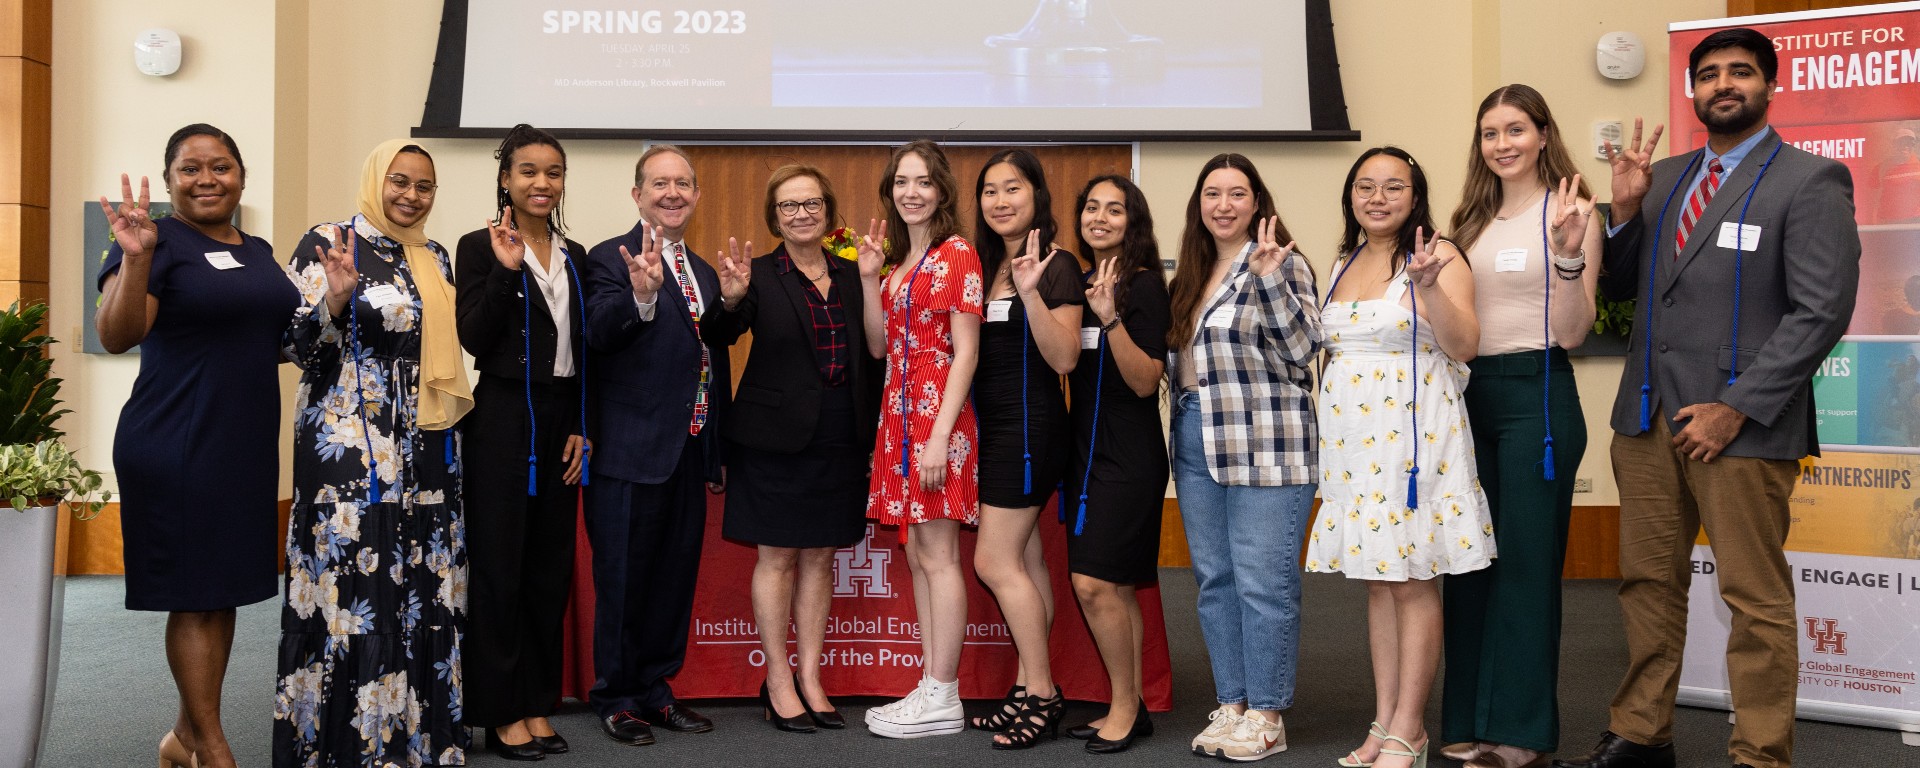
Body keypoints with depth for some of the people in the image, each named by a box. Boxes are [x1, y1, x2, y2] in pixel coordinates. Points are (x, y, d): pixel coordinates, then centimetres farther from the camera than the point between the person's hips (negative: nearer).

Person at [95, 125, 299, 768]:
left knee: (224, 593, 12)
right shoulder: (158, 241, -8)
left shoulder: (257, 251, 14)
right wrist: (135, 258, -33)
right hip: (179, 446, -7)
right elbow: (115, 337, -19)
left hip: (247, 444, 7)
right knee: (196, 598, -1)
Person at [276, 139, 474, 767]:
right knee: (353, 585, -4)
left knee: (423, 587, 7)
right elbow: (299, 348, -9)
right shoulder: (328, 243, -4)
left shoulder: (435, 257, 15)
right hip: (350, 445, -6)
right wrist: (335, 300, -25)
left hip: (426, 451, 6)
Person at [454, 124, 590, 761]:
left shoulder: (574, 256, 12)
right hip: (503, 420, -5)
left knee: (550, 566, 9)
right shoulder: (479, 248, -3)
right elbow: (474, 338, -13)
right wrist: (505, 270, -21)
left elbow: (584, 351, 12)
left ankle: (537, 703, 20)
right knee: (499, 565, 1)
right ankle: (499, 711, 11)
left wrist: (581, 428, 5)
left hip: (561, 422, 5)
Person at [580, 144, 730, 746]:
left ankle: (654, 689, 28)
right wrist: (640, 296, -45)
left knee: (675, 577, 14)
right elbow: (598, 334, -25)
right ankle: (616, 698, 19)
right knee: (623, 579, 4)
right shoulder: (610, 259, -7)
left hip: (689, 453, 7)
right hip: (631, 452, -7)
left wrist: (719, 452, 20)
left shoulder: (703, 273, 15)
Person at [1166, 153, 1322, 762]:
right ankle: (1231, 705, 21)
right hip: (1196, 446, 7)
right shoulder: (1191, 273, 16)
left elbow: (1300, 351, -15)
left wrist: (1268, 279, -22)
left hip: (1265, 450, -7)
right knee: (1214, 579, 11)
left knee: (1262, 582, -3)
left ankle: (1266, 716, 8)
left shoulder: (1282, 264, -5)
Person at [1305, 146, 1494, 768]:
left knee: (1414, 580, -2)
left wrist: (1429, 285, -25)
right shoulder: (1344, 265, 15)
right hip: (1353, 438, 6)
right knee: (1378, 578, 10)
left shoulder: (1439, 257, -4)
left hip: (1413, 434, -6)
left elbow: (1464, 347, -15)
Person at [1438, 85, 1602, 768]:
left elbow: (1573, 333, -10)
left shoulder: (1569, 213, -3)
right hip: (1469, 393, 6)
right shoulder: (1472, 219, 13)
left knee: (1526, 559, 0)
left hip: (1537, 394, -6)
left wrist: (1568, 254, -21)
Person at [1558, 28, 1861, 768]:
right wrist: (1624, 209, -1)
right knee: (1648, 583, 12)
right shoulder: (1663, 178, 14)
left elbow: (1822, 312, -10)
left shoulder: (1810, 182, -3)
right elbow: (1619, 286, 16)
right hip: (1647, 417, 6)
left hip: (1739, 423, -5)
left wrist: (1735, 410, -15)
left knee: (1755, 600, 1)